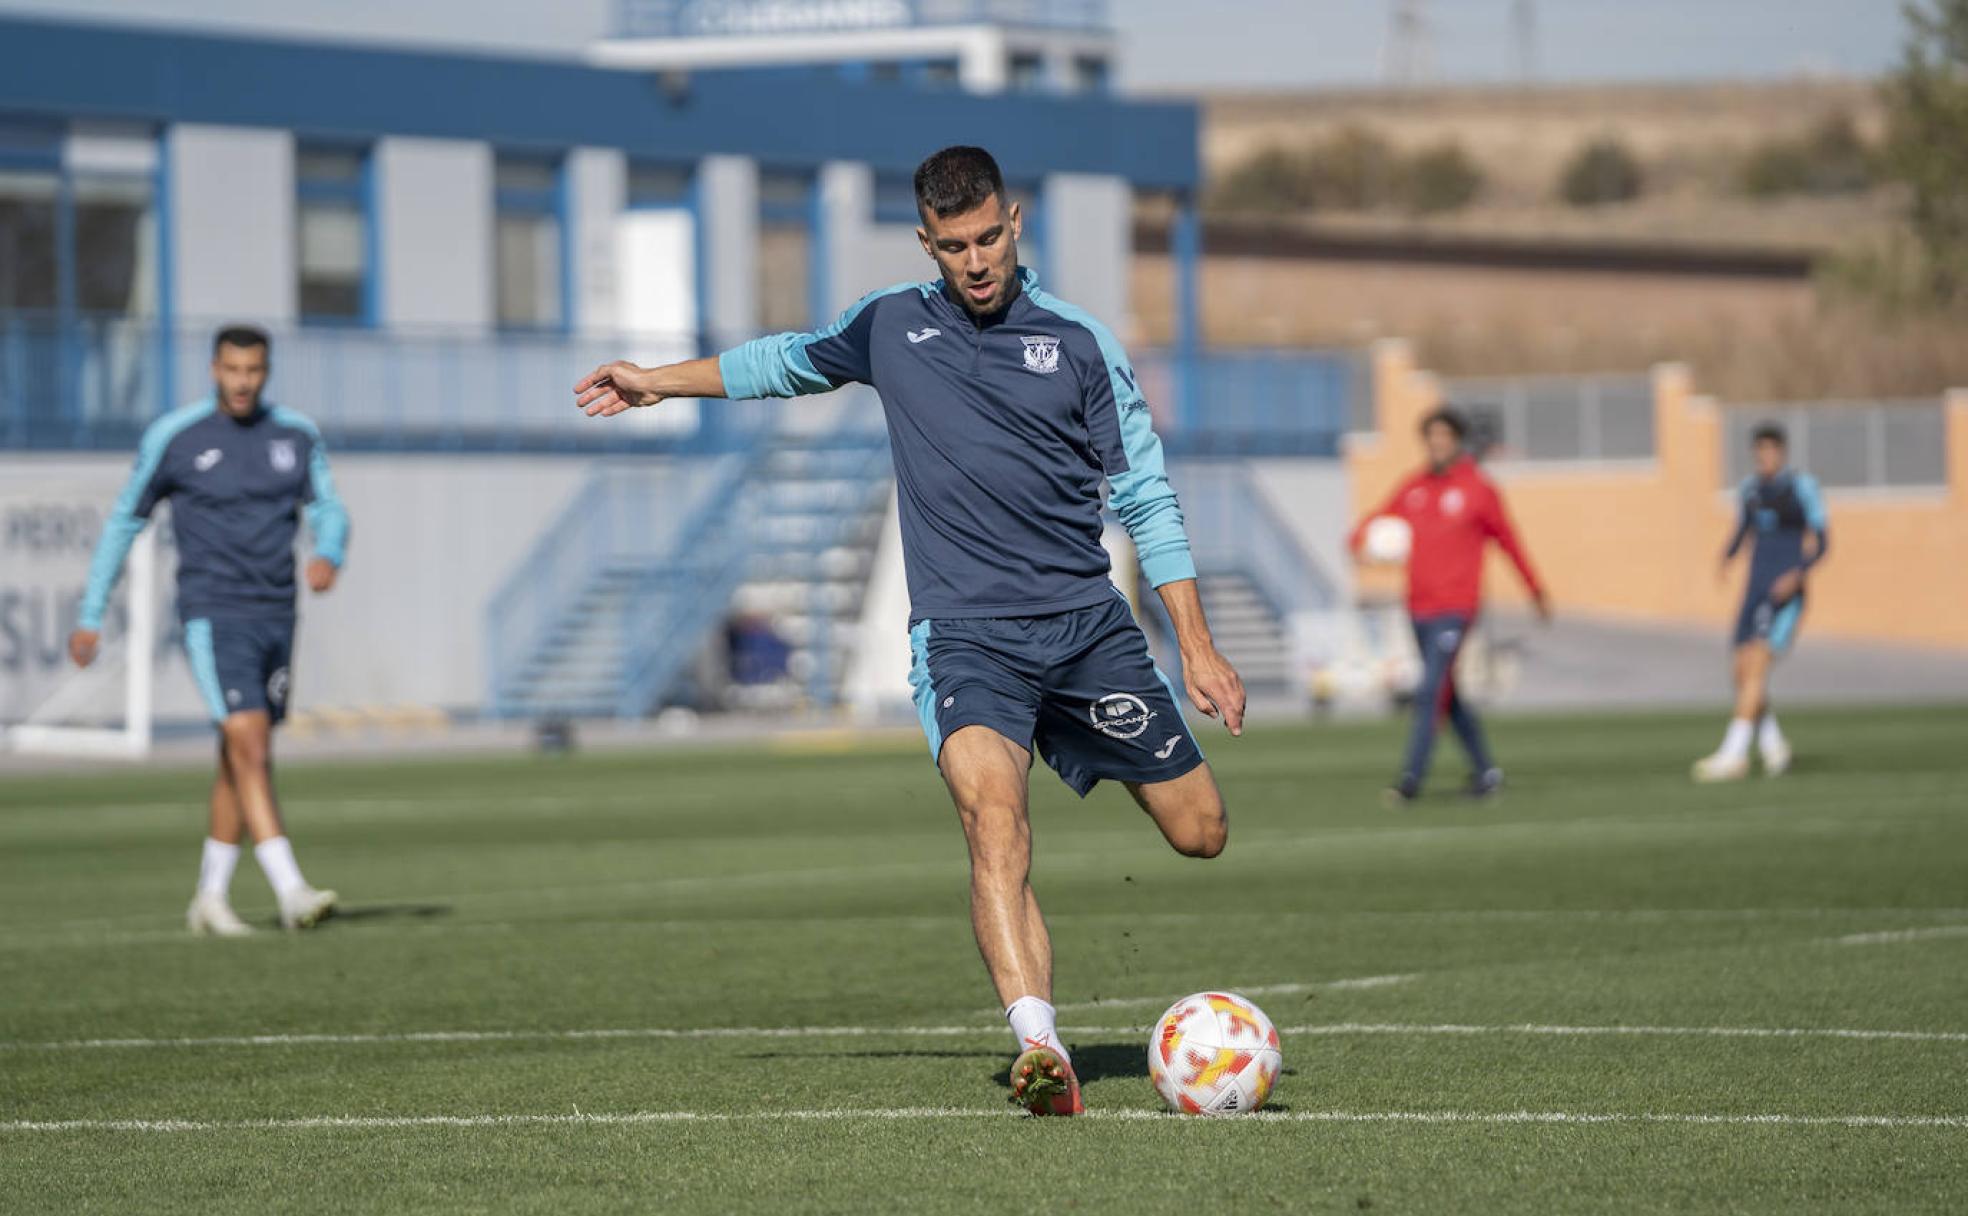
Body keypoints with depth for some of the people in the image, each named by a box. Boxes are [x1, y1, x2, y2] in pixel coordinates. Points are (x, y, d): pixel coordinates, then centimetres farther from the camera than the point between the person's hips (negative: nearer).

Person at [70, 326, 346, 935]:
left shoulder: (296, 436, 6)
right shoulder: (173, 438, -4)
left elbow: (328, 511, 9)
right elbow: (125, 520, 5)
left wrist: (329, 555, -16)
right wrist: (91, 615, 6)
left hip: (276, 615, 5)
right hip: (213, 615, -5)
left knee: (242, 760, 11)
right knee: (250, 747, -17)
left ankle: (211, 896, 22)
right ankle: (292, 893, -23)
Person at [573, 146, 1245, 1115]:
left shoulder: (1078, 342, 3)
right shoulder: (891, 326, 8)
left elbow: (1146, 498, 5)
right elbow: (791, 360, 30)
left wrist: (1197, 649, 1)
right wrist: (660, 381, 36)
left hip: (1086, 623, 1)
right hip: (964, 629, -1)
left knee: (1200, 832, 3)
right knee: (993, 817, -28)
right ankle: (1040, 1049, -40)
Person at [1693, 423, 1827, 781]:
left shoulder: (1801, 486, -5)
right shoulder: (1751, 488, 12)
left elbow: (1821, 542, -6)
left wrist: (1798, 574, -21)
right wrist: (1725, 559, 2)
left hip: (1786, 593, -7)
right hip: (1756, 589, 7)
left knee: (1756, 665, -18)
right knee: (1743, 672, 2)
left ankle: (1733, 754, -23)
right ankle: (1774, 745, 22)